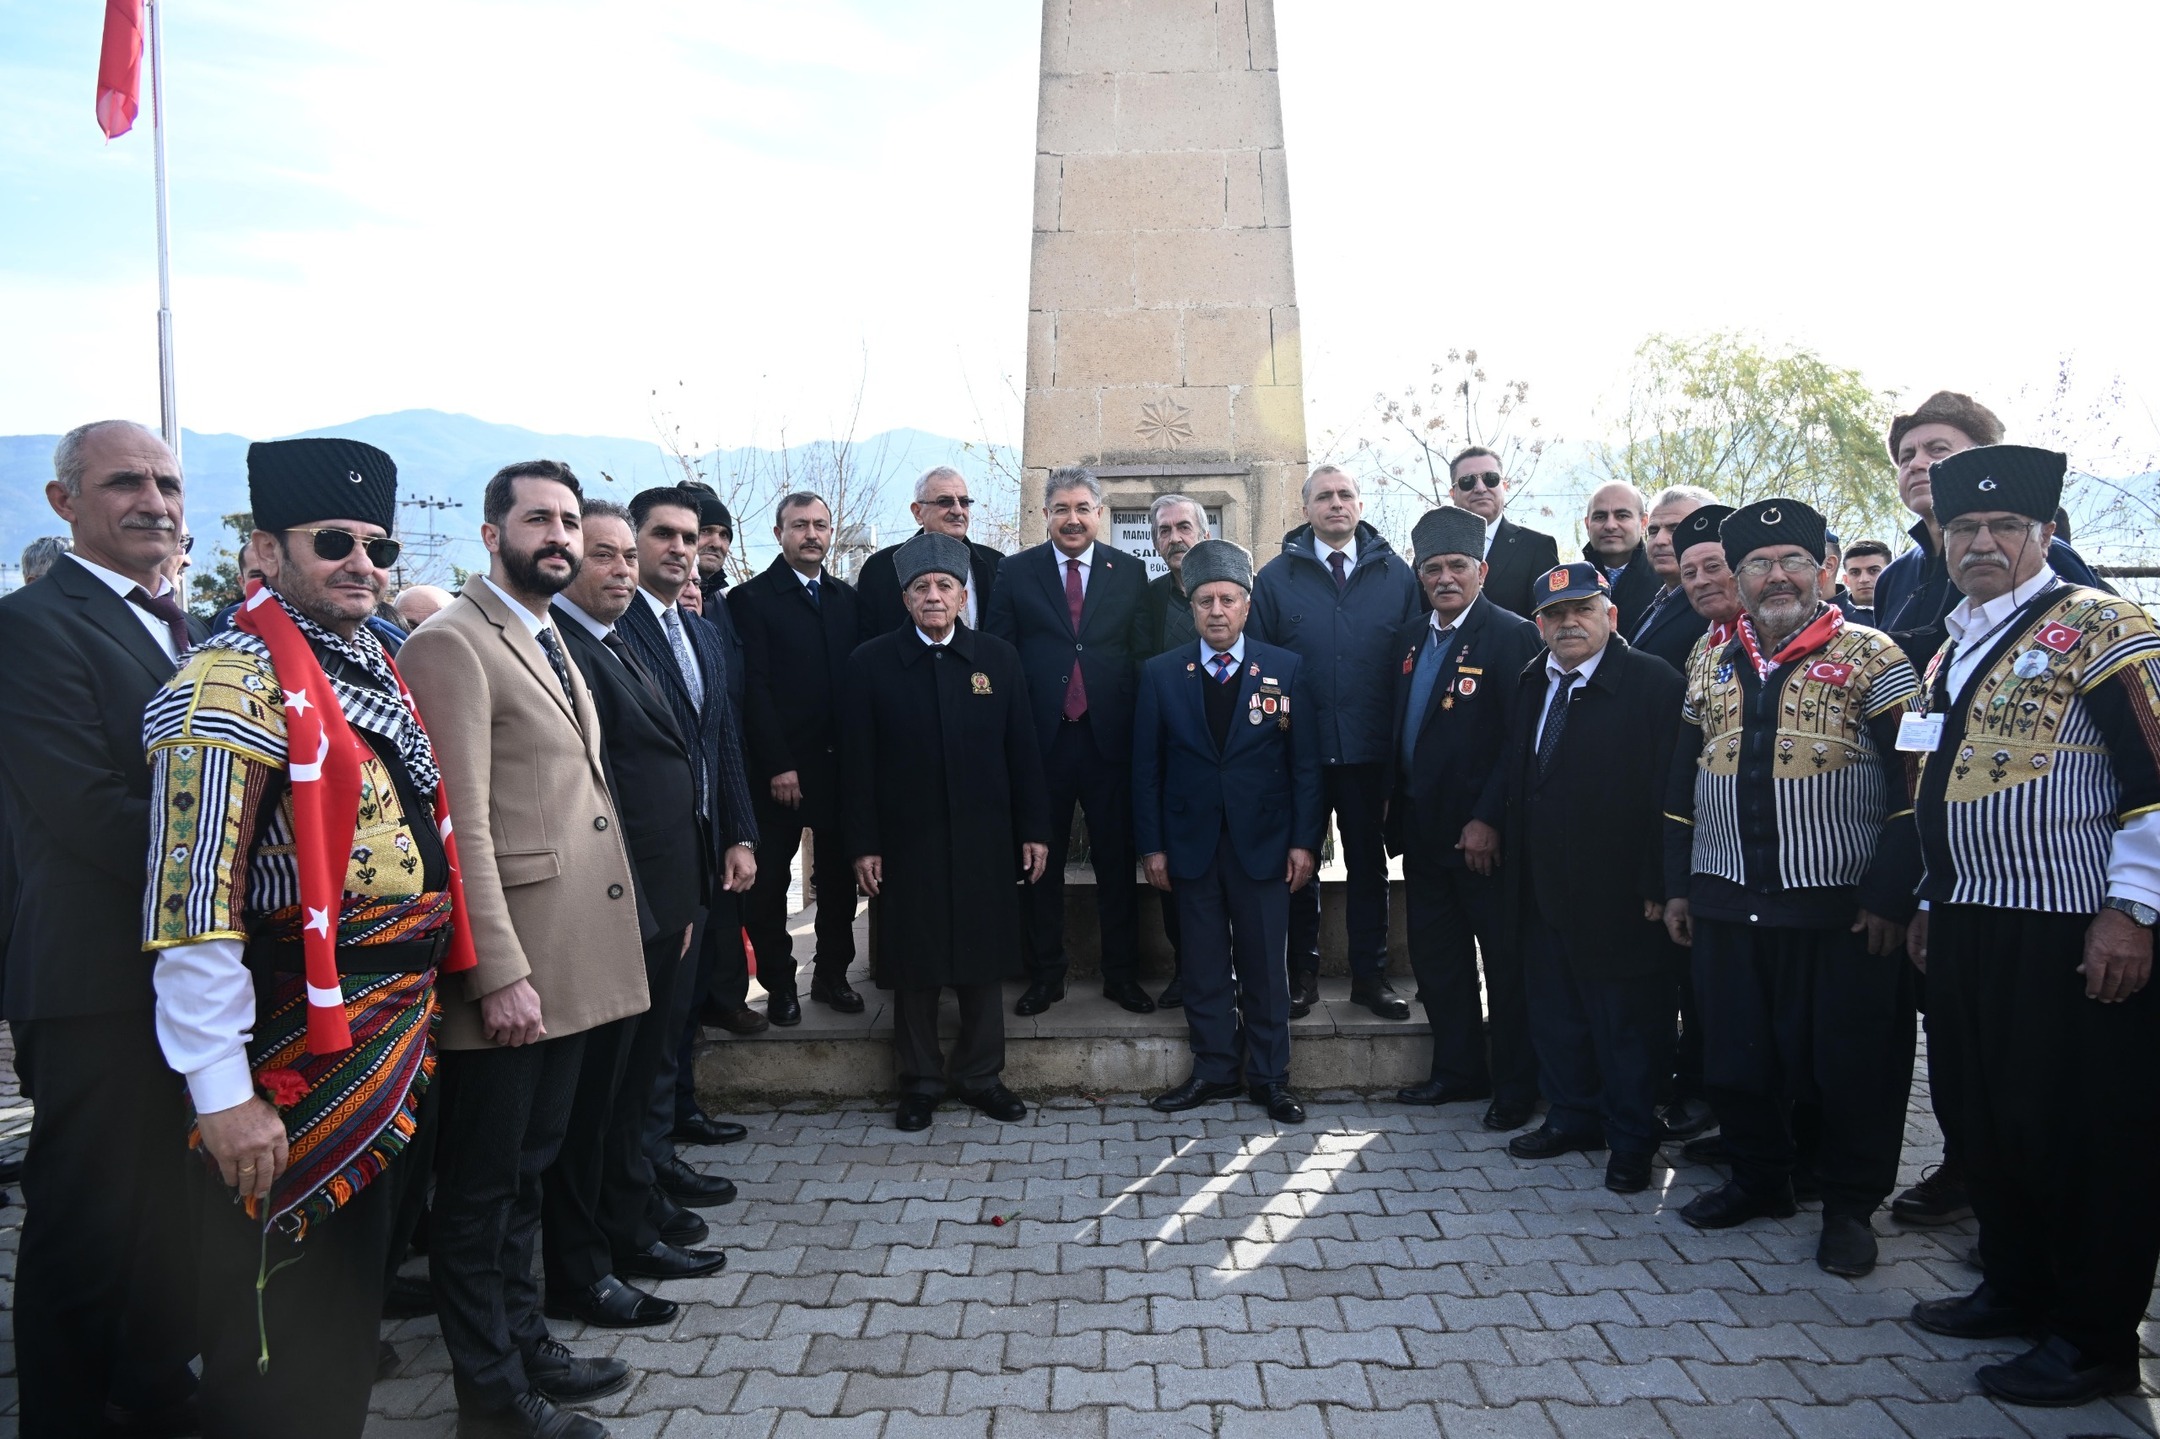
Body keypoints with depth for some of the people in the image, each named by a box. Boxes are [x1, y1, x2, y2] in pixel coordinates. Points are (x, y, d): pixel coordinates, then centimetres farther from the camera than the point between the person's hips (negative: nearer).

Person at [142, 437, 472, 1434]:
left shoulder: (375, 671, 11)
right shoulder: (236, 684, -16)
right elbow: (193, 905, -21)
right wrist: (224, 1095, -22)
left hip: (403, 1044, 8)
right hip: (303, 1066, -8)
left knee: (357, 1291, 23)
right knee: (282, 1354, 6)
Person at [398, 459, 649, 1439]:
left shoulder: (551, 642, 17)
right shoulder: (452, 645, -12)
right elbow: (462, 826, -18)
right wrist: (499, 973, -21)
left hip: (569, 960, 9)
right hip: (510, 969, -9)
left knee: (525, 1171, 20)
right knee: (481, 1184, 6)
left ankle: (522, 1342, 34)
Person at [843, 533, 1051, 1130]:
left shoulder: (999, 657, 4)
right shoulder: (871, 662, -1)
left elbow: (1022, 750, 5)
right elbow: (859, 761, -2)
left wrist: (1034, 828, 1)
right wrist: (863, 844, -6)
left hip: (985, 841, 2)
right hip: (905, 842, -1)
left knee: (982, 962, 10)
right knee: (913, 968, 7)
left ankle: (979, 1074, 25)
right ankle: (920, 1080, 22)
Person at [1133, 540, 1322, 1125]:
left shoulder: (1286, 669, 1)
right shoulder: (1161, 675, 3)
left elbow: (1306, 763, 1)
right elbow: (1146, 768, 3)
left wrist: (1304, 840, -5)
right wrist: (1152, 846, -1)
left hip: (1263, 845, -1)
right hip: (1191, 845, 1)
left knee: (1266, 965, 6)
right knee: (1204, 965, 8)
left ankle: (1269, 1076, 19)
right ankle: (1214, 1070, 22)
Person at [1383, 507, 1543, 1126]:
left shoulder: (1512, 636, -11)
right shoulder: (1411, 638, 12)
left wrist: (1489, 820, -20)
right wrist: (1394, 802, 8)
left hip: (1482, 834, -7)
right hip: (1424, 829, 7)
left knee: (1505, 961, 5)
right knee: (1435, 958, 15)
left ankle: (1514, 1087, 18)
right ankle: (1457, 1070, 29)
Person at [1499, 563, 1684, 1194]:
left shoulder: (1652, 682, -11)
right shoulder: (1530, 684, 10)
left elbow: (1668, 789, -15)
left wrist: (1658, 883, -18)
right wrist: (1513, 865, 8)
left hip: (1618, 893, -6)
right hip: (1542, 889, 7)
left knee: (1626, 1023, 7)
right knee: (1555, 1016, 17)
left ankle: (1630, 1142, 22)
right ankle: (1571, 1119, 35)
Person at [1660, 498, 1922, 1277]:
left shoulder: (1873, 658, -3)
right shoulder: (1710, 664, 11)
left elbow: (1913, 785, -7)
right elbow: (1682, 781, 14)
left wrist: (1890, 896, -12)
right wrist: (1677, 885, 11)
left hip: (1842, 910, -4)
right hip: (1728, 905, 4)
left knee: (1851, 1063, 6)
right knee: (1736, 1055, 12)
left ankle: (1850, 1206, 24)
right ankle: (1759, 1179, 32)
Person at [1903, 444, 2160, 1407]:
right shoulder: (1951, 650, 16)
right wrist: (1930, 902, 22)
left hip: (2073, 937, -8)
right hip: (1971, 932, 8)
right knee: (1990, 1119, 16)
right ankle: (2016, 1291, 32)